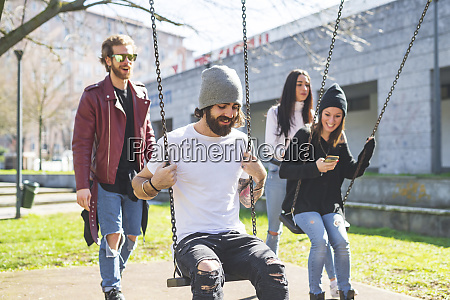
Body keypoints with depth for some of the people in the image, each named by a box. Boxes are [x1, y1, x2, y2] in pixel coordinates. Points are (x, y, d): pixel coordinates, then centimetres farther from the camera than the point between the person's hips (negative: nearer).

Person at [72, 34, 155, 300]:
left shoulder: (141, 95, 10)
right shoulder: (94, 96, -5)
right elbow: (81, 143, -7)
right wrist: (82, 185, -13)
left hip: (135, 179, 5)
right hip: (106, 180, -5)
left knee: (132, 237, 10)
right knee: (113, 236, -8)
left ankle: (114, 274, 35)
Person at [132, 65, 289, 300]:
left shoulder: (240, 141, 11)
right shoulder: (175, 142, -1)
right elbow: (138, 185, 11)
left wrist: (259, 178, 2)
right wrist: (155, 185, -11)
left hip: (234, 236, 3)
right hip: (192, 239, -3)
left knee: (273, 268, -28)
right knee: (208, 273, -38)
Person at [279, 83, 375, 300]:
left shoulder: (340, 141, 9)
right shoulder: (305, 136, -6)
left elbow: (352, 172, 7)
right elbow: (284, 170, -12)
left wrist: (366, 154, -9)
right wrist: (314, 168, -26)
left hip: (330, 204, 4)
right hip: (304, 203, -4)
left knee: (341, 242, -18)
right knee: (320, 242, -24)